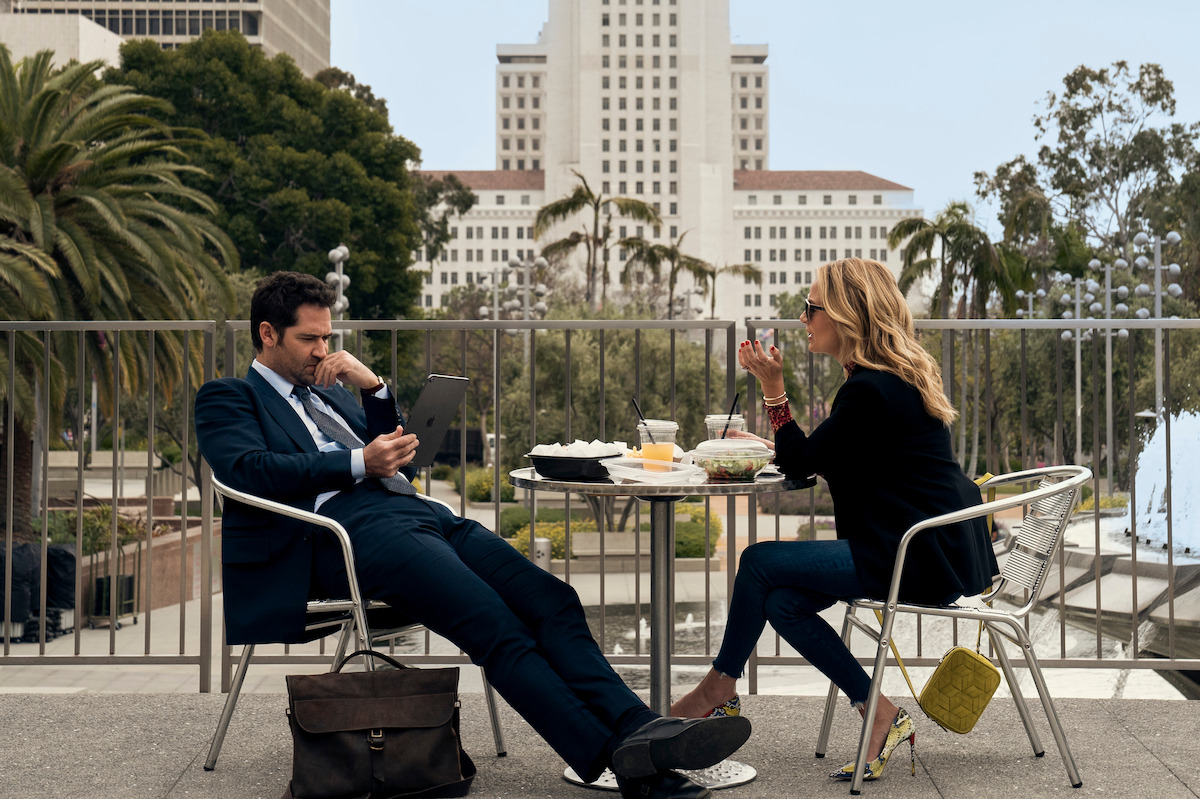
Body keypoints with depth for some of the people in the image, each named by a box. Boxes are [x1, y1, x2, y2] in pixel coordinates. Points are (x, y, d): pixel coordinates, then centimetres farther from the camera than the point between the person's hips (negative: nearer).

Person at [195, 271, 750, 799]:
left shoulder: (326, 391, 34)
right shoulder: (227, 398, 14)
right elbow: (248, 470, -6)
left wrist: (373, 387, 13)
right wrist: (360, 462, -10)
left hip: (417, 510, 7)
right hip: (349, 525, -7)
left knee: (551, 599, -17)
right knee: (497, 627, -28)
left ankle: (638, 730, -29)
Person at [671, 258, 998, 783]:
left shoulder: (871, 390, -19)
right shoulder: (892, 375, 13)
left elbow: (802, 463, -9)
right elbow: (817, 460, 21)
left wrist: (773, 388, -10)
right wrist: (775, 445, 13)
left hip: (923, 559, -10)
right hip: (937, 545, 10)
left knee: (760, 562, -7)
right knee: (784, 602, 2)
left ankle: (719, 688, 11)